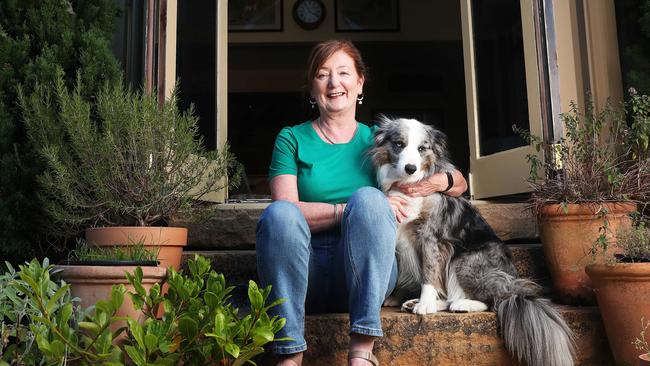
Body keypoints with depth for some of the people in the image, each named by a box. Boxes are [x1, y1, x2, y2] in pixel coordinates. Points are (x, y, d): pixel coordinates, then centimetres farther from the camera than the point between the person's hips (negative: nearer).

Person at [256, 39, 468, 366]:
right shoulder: (291, 139, 10)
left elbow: (460, 184, 19)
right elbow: (285, 211, -6)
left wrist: (440, 181, -5)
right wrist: (349, 211, -18)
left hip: (365, 275, 1)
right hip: (306, 272, 0)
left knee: (367, 198, -26)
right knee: (279, 213, -28)